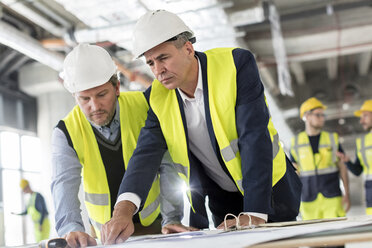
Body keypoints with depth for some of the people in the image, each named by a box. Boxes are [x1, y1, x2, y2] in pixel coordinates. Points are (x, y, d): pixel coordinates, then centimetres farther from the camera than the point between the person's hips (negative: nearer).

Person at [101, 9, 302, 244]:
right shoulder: (158, 97, -9)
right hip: (223, 200, 3)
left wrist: (254, 213, -35)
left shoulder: (236, 64, -21)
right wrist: (123, 209, -38)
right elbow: (147, 153, -19)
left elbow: (255, 138, -28)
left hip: (271, 189, -2)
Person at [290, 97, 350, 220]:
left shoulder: (332, 139, 8)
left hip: (332, 198, 0)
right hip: (309, 201, 0)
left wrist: (346, 194, 0)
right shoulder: (296, 142, 6)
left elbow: (342, 167, 9)